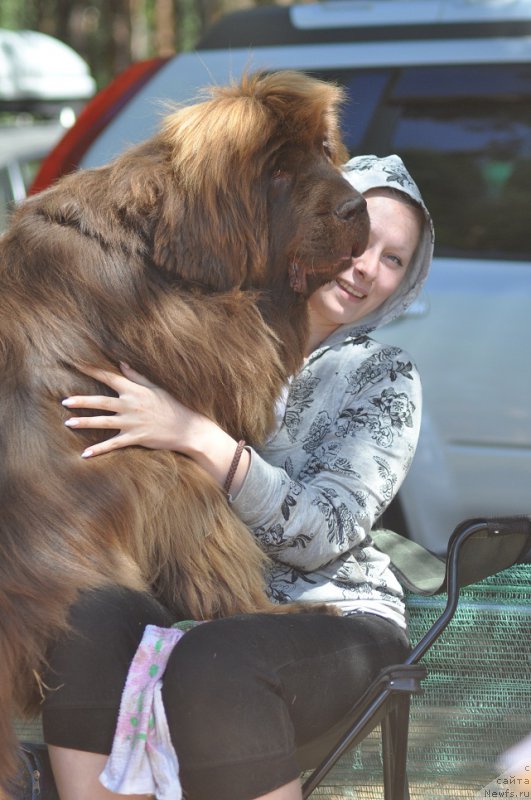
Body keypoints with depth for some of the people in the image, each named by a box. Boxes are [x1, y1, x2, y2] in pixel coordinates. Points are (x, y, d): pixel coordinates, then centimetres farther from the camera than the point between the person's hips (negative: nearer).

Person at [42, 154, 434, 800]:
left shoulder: (381, 376, 5)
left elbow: (325, 535, -11)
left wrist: (197, 437, -21)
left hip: (329, 614, -2)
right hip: (184, 604, 2)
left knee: (213, 666, -36)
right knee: (92, 617, -32)